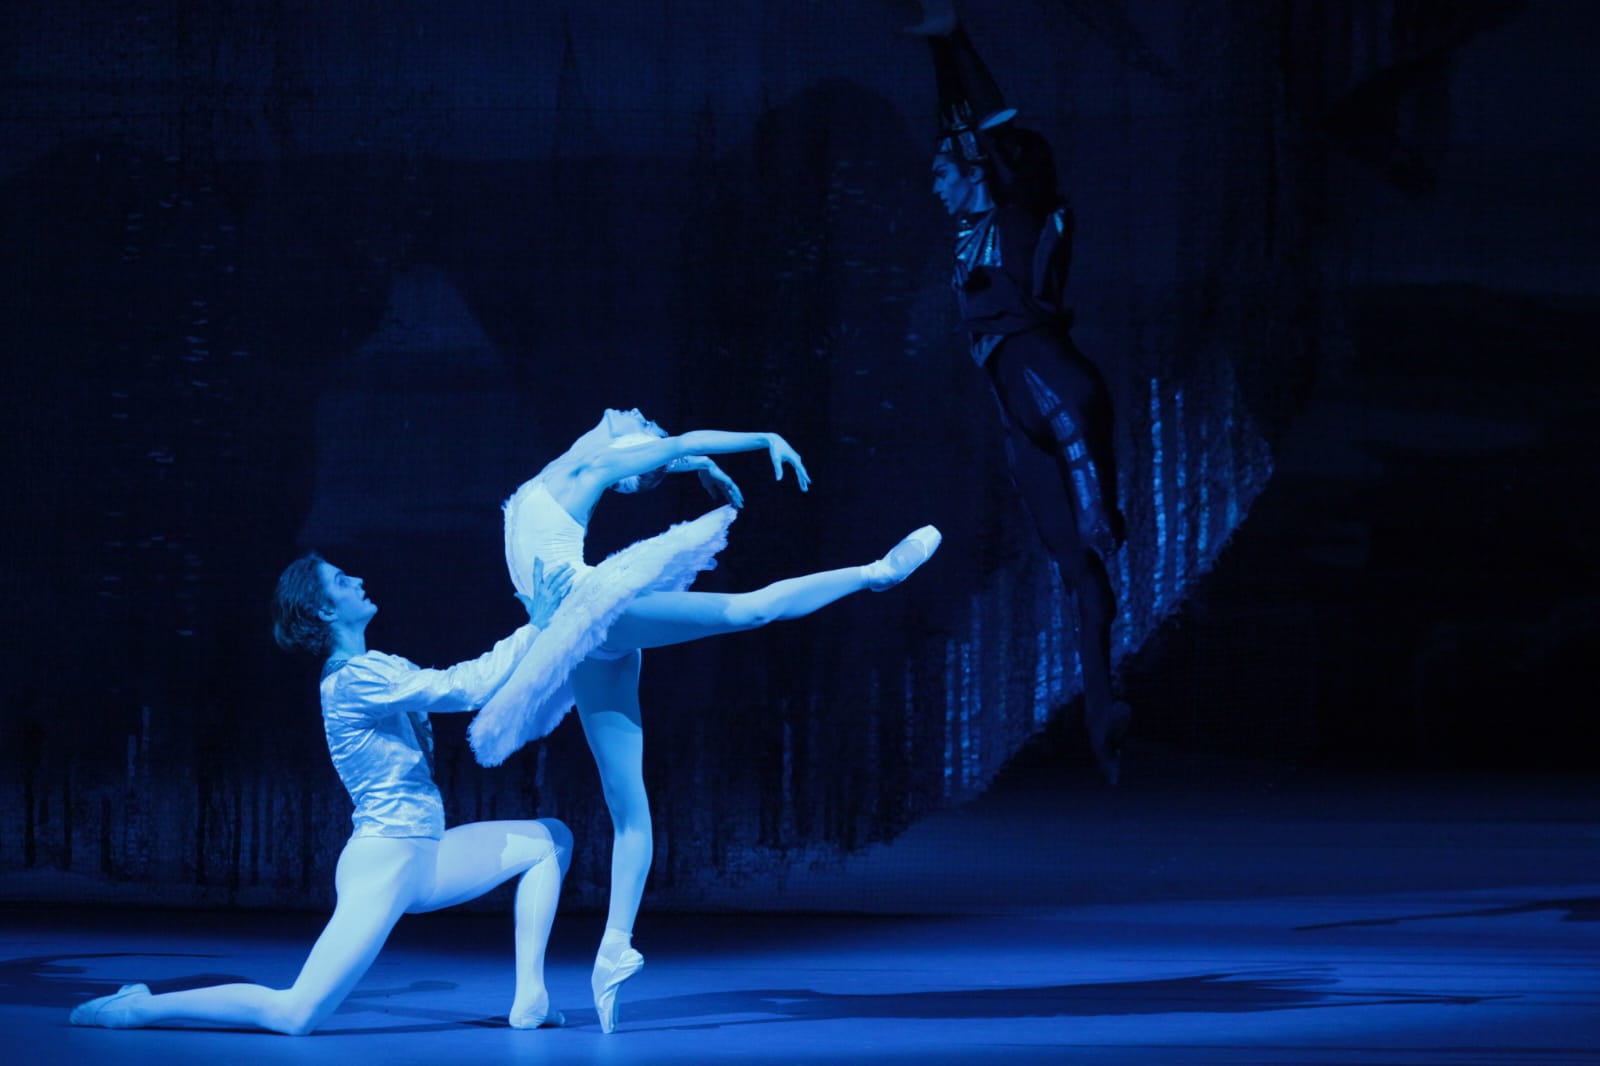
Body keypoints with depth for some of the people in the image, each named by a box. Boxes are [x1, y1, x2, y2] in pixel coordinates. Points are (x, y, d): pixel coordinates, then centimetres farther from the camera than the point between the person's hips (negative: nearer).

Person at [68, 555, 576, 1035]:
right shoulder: (355, 680, -16)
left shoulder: (378, 668, 15)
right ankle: (142, 1008, -5)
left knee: (550, 839, 13)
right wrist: (537, 627, -17)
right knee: (292, 1015, -19)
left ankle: (529, 999, 5)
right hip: (385, 862, -10)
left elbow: (458, 681, 16)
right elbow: (466, 687, -21)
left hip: (420, 857, 10)